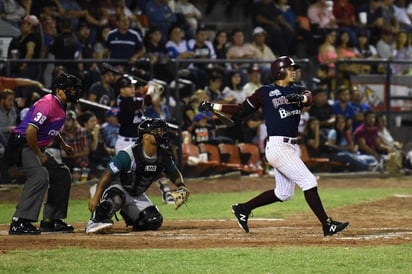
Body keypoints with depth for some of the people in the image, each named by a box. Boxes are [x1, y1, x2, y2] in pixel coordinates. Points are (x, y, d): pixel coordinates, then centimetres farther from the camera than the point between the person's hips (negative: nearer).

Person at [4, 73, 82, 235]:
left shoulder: (61, 107, 13)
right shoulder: (48, 104, -19)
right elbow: (30, 131, -28)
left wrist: (63, 145, 22)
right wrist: (39, 155, -18)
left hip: (37, 149, 11)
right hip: (22, 145, -11)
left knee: (62, 174, 14)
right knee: (40, 176, -31)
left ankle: (52, 220, 17)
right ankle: (19, 223, -35)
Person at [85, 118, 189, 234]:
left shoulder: (164, 155, -7)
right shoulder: (127, 154, -26)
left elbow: (175, 173, 11)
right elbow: (108, 175, -22)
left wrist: (181, 185, -11)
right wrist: (96, 197, -28)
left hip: (137, 196, 7)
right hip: (118, 188, -7)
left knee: (154, 222, -9)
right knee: (116, 197, -42)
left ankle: (129, 216, 22)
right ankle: (95, 222, -19)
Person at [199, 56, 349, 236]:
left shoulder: (297, 91, 13)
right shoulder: (265, 92, -1)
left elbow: (309, 98, -9)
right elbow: (241, 110, 5)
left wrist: (301, 98, -33)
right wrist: (213, 107, -1)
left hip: (292, 146, 7)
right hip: (277, 146, -7)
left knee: (283, 194, 12)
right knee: (309, 182, -13)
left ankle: (243, 209, 26)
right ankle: (327, 225, -12)